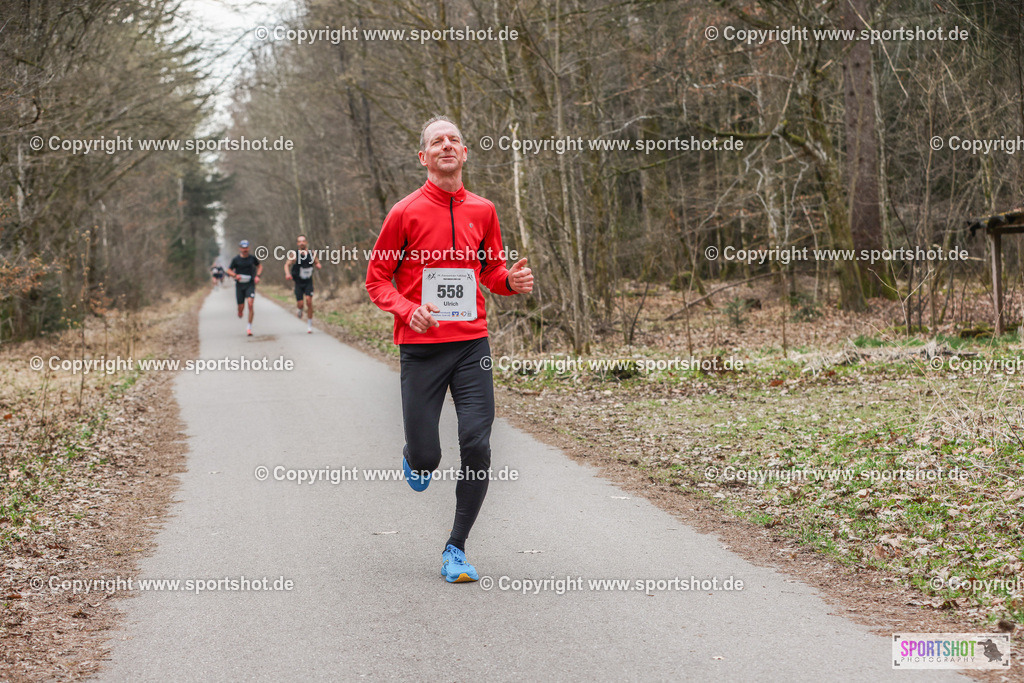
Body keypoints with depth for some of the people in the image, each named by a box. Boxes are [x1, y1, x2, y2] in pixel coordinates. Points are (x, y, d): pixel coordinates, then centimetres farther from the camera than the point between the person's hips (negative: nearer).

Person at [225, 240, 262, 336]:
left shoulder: (252, 258, 2)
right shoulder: (236, 259, -2)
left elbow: (260, 266, 19)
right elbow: (229, 271, 6)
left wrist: (257, 276, 3)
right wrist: (235, 275, -13)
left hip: (250, 284, 0)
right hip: (239, 284, 0)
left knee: (250, 304, -17)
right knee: (241, 306, 1)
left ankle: (249, 326, -11)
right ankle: (239, 313, 41)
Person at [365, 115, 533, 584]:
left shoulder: (482, 211, 8)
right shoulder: (405, 213, -2)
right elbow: (377, 279, 3)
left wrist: (512, 281, -3)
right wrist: (408, 310, -16)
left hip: (471, 343, 2)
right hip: (420, 347, -2)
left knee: (477, 448, -9)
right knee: (425, 459, -1)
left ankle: (456, 549, 7)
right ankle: (415, 458, 39)